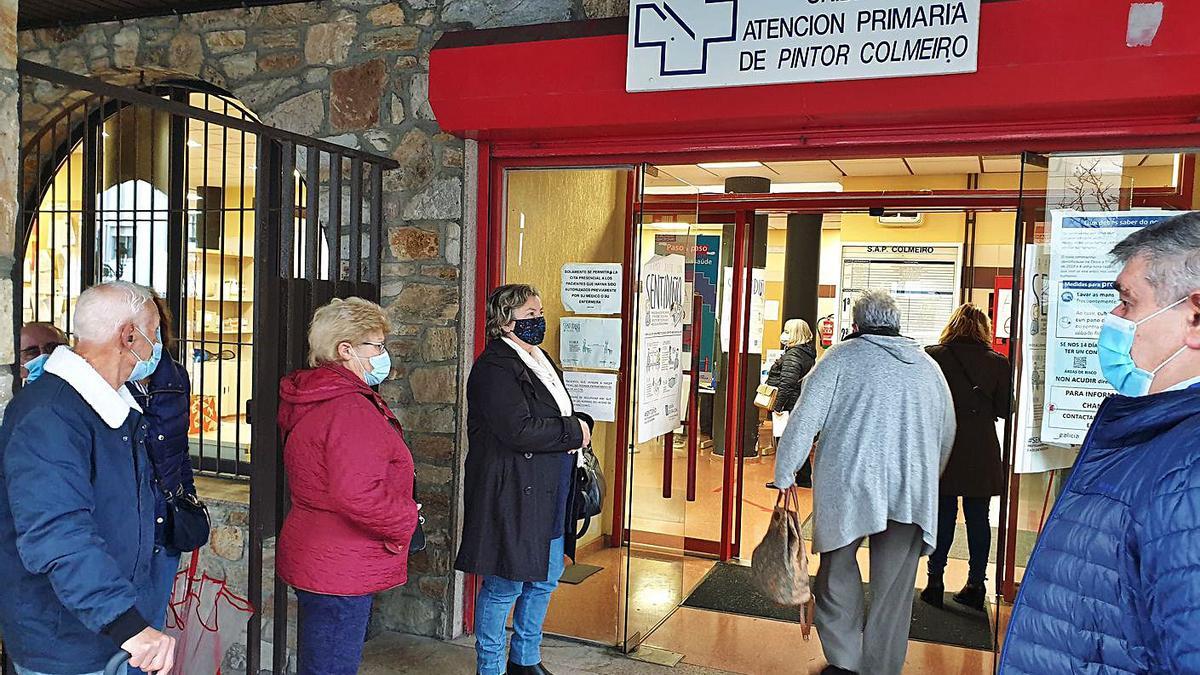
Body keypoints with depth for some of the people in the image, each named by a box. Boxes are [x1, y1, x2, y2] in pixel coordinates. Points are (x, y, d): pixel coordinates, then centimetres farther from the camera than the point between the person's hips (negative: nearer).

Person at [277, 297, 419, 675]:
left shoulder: (312, 401, 11)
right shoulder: (351, 409, -23)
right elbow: (357, 495, -33)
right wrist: (405, 521, -15)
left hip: (313, 557, 11)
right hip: (340, 571, -11)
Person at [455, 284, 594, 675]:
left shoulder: (540, 360, 15)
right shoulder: (494, 367, -15)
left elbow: (561, 415, 24)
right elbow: (518, 430, -26)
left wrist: (582, 425, 0)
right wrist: (573, 431, -14)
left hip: (549, 496, 10)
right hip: (512, 496, -9)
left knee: (545, 579, 18)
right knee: (505, 586, 2)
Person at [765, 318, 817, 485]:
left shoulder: (792, 355, -17)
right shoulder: (808, 352, 13)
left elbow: (787, 384, -23)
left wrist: (778, 406, -21)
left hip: (789, 406, -10)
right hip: (801, 405, 10)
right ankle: (804, 478, 24)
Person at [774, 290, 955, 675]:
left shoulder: (842, 358, -1)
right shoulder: (927, 366, 13)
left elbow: (804, 420, -7)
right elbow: (947, 432, 21)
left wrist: (784, 476, -2)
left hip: (849, 485, -3)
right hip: (911, 492, 3)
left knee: (838, 571, 13)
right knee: (894, 587, 10)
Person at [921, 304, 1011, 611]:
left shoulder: (933, 356, -7)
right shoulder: (998, 362, -2)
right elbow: (1004, 408, 1)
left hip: (944, 447, -1)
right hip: (982, 453, 1)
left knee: (943, 514, 7)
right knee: (978, 518, 9)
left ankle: (935, 581, 11)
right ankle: (976, 584, 15)